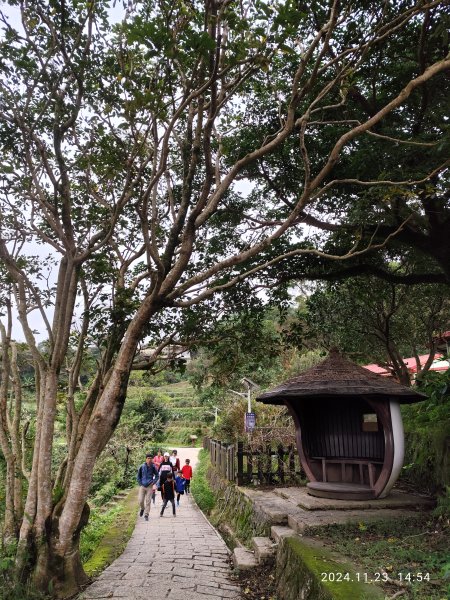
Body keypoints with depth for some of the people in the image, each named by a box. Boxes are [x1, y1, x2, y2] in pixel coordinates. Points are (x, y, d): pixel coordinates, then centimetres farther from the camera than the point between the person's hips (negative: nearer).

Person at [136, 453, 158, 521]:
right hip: (142, 486, 1)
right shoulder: (142, 466, -5)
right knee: (141, 501, 2)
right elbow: (138, 476, 8)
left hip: (149, 486, -1)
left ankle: (146, 515, 11)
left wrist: (153, 482, -4)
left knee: (148, 501, -1)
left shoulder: (153, 467, -5)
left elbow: (157, 475, 9)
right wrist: (140, 483, 0)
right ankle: (142, 509, 34)